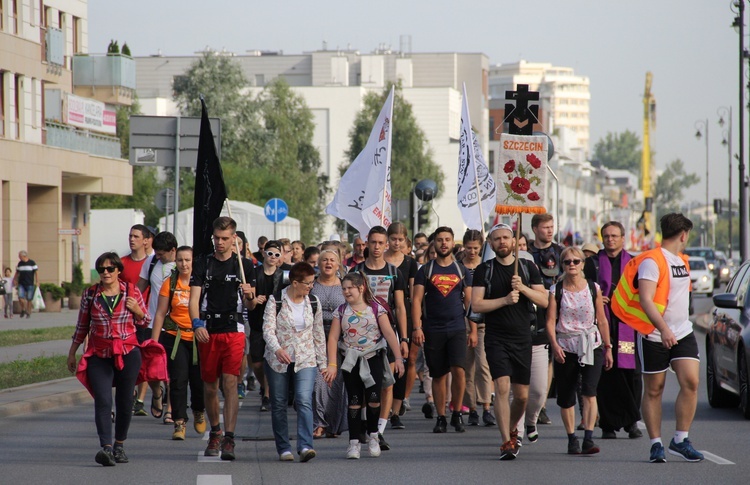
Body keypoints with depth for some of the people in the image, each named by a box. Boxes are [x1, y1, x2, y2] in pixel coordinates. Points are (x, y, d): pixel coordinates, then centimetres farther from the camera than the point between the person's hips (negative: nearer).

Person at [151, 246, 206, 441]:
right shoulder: (170, 283, 3)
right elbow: (160, 314, 5)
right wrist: (154, 342, 2)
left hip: (199, 338, 0)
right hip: (175, 337, 0)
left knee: (199, 380, 3)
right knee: (178, 380, -6)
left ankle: (199, 412, 32)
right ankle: (179, 423, 0)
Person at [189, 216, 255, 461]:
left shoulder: (243, 264, 8)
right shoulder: (203, 264, 8)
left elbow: (250, 305, 11)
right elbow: (194, 298, 2)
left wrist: (249, 296, -13)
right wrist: (197, 324, -15)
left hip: (234, 330, -1)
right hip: (208, 332, 1)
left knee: (230, 383, -13)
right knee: (210, 386, 7)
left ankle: (229, 439, -15)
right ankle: (214, 433, 26)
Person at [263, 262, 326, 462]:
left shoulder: (313, 303, 6)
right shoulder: (276, 300, -5)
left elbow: (318, 334, 12)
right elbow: (268, 328, -13)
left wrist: (323, 363, 13)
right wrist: (277, 349, -31)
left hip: (305, 361, 1)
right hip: (277, 361, -1)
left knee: (304, 401, -16)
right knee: (279, 405, 4)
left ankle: (305, 446, -25)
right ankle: (284, 449, 12)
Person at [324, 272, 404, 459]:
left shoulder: (376, 308, -2)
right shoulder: (341, 311, 2)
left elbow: (389, 333, -2)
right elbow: (333, 338, -1)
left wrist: (398, 358, -5)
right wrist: (332, 365, -9)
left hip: (373, 359, -1)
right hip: (351, 361, 1)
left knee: (373, 399, -10)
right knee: (354, 401, 0)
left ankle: (373, 435, 11)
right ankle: (354, 442, 4)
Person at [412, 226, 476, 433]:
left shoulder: (462, 271, 10)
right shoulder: (425, 271, 5)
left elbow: (470, 302, 10)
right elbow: (417, 300, 0)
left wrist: (473, 330, 3)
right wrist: (417, 327, -11)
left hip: (457, 329, 0)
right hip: (432, 330, 0)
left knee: (458, 369, -14)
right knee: (438, 375, 4)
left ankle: (457, 414, 0)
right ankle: (441, 417, 13)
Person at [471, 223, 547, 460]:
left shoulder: (528, 268, 8)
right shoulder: (484, 270, 2)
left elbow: (544, 300, 2)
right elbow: (476, 305, -6)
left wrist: (523, 288, -14)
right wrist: (505, 300, -16)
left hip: (522, 339, 3)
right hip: (496, 339, -3)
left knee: (522, 395, 8)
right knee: (502, 387, -18)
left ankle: (511, 430, 34)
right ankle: (506, 442, -16)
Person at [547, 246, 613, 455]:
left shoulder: (594, 289, 4)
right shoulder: (556, 291, 1)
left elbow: (602, 320, 9)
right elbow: (550, 321, -3)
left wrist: (608, 348, 8)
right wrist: (554, 344, -18)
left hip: (591, 346, -1)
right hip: (565, 348, 1)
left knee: (589, 391, -17)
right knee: (566, 397, 5)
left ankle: (588, 439, -21)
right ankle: (572, 439, 20)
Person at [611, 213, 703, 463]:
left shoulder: (682, 260, 15)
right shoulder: (651, 261, -13)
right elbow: (645, 299, -23)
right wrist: (663, 328, -33)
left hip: (682, 333, 6)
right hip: (654, 336, -6)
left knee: (690, 382, -9)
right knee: (654, 390, 2)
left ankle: (680, 440, -2)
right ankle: (656, 444, 9)